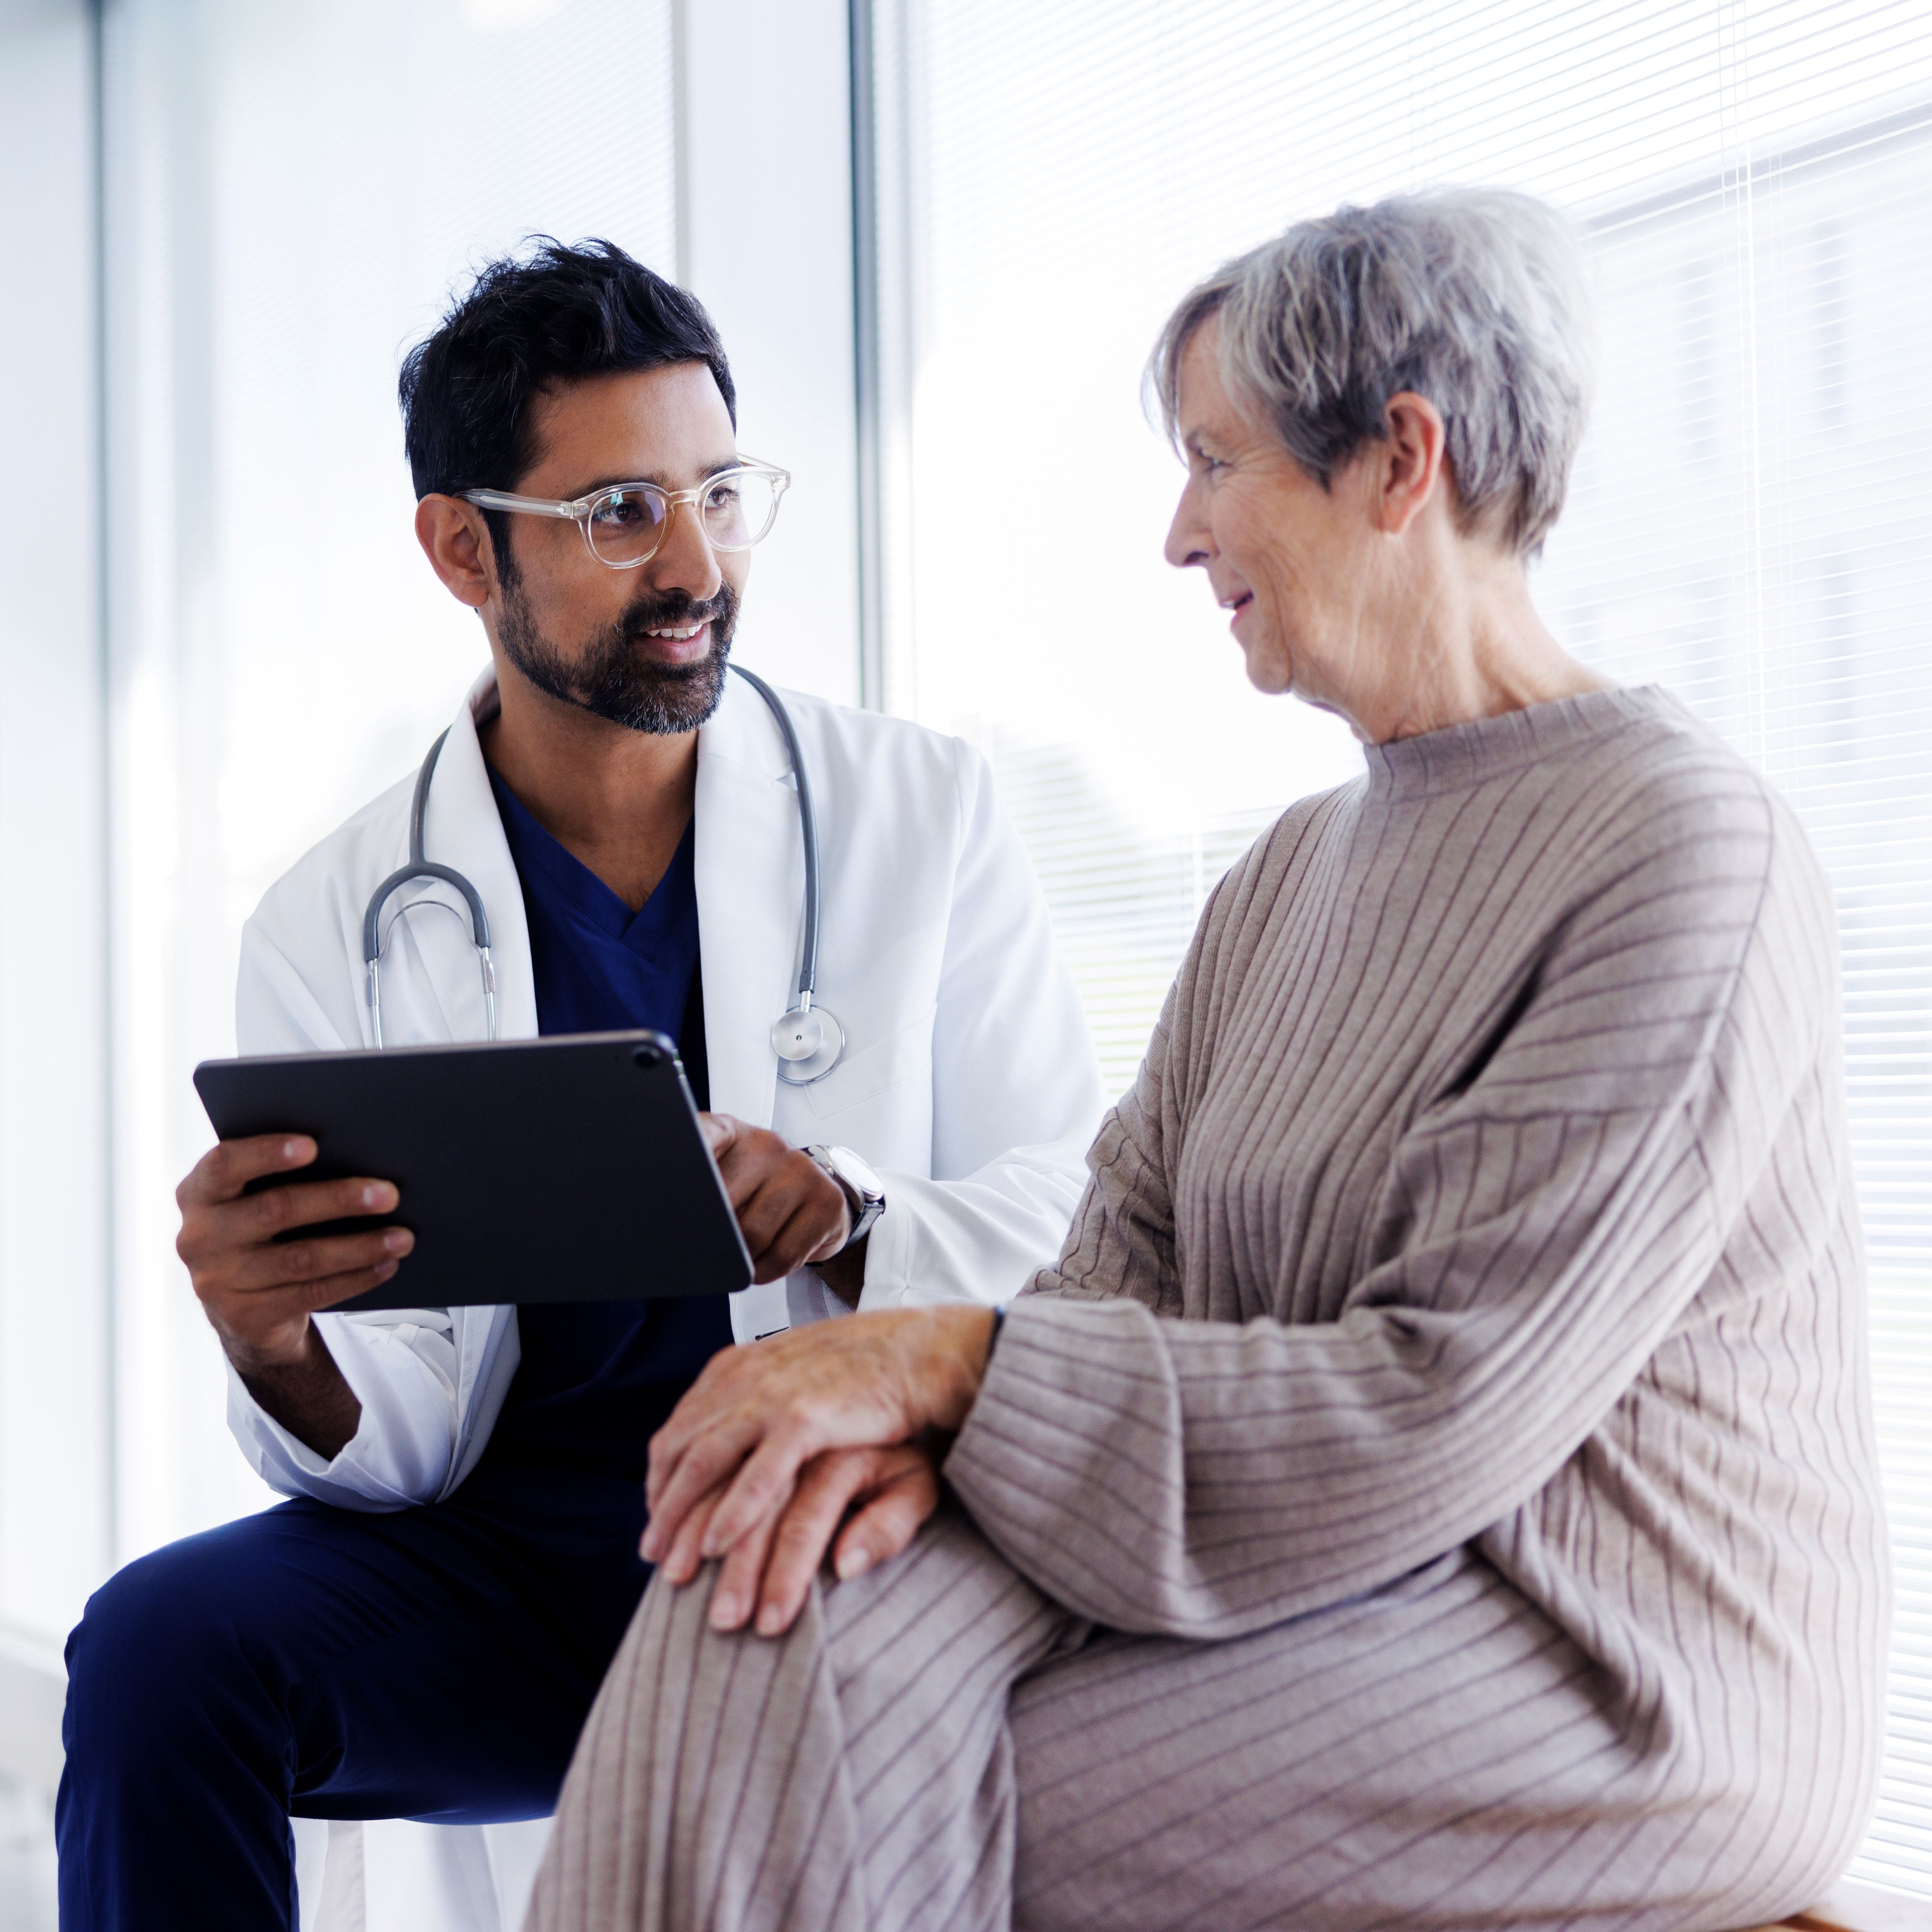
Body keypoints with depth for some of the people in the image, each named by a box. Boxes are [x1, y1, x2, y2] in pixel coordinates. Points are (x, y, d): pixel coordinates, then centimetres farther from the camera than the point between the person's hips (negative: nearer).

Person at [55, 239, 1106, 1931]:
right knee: (163, 1643, -26)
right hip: (515, 1545, 2)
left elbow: (1079, 1223, -3)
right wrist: (277, 1350, -24)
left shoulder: (923, 812, 4)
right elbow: (403, 1447, 0)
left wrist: (845, 1226, -25)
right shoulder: (336, 926, 4)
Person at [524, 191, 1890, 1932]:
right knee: (788, 1611, -18)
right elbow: (1124, 1260, 7)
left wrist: (947, 1365, -19)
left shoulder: (1688, 853, -14)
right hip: (1324, 1582, 7)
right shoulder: (1292, 872, 15)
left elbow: (1437, 1417, -20)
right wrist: (906, 1419, -15)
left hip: (1602, 1675, -7)